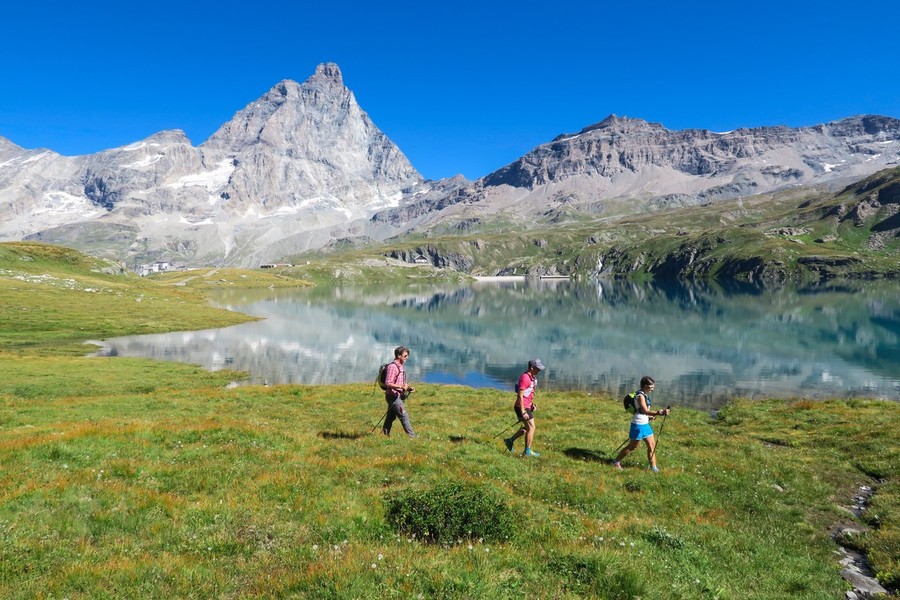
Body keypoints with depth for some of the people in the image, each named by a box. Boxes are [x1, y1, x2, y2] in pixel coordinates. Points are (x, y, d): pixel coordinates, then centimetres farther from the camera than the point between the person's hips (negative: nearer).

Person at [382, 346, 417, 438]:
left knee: (391, 417, 14)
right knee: (404, 415, -6)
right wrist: (401, 386, -28)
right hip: (393, 396, -10)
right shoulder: (392, 366, -18)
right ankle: (412, 435, -1)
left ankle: (385, 434, 22)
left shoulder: (400, 366, 13)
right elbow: (388, 384, -23)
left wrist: (408, 387, 8)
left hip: (397, 396, 10)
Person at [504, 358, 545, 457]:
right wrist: (523, 412, -24)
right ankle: (527, 451, 6)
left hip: (527, 406, 10)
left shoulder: (532, 377, 10)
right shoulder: (525, 378, -21)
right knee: (531, 427, -4)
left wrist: (532, 404, 13)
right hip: (522, 407, -10)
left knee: (527, 428, 17)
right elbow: (520, 395, -23)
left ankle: (510, 441, 25)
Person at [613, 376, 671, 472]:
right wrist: (660, 413, -40)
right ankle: (616, 462, 17)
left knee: (652, 445, 9)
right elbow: (645, 411, -32)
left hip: (645, 424, 9)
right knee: (632, 447, 3)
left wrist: (649, 416, 10)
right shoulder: (640, 396, -20)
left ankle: (653, 467, 17)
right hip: (638, 425, -9)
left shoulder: (645, 395, 10)